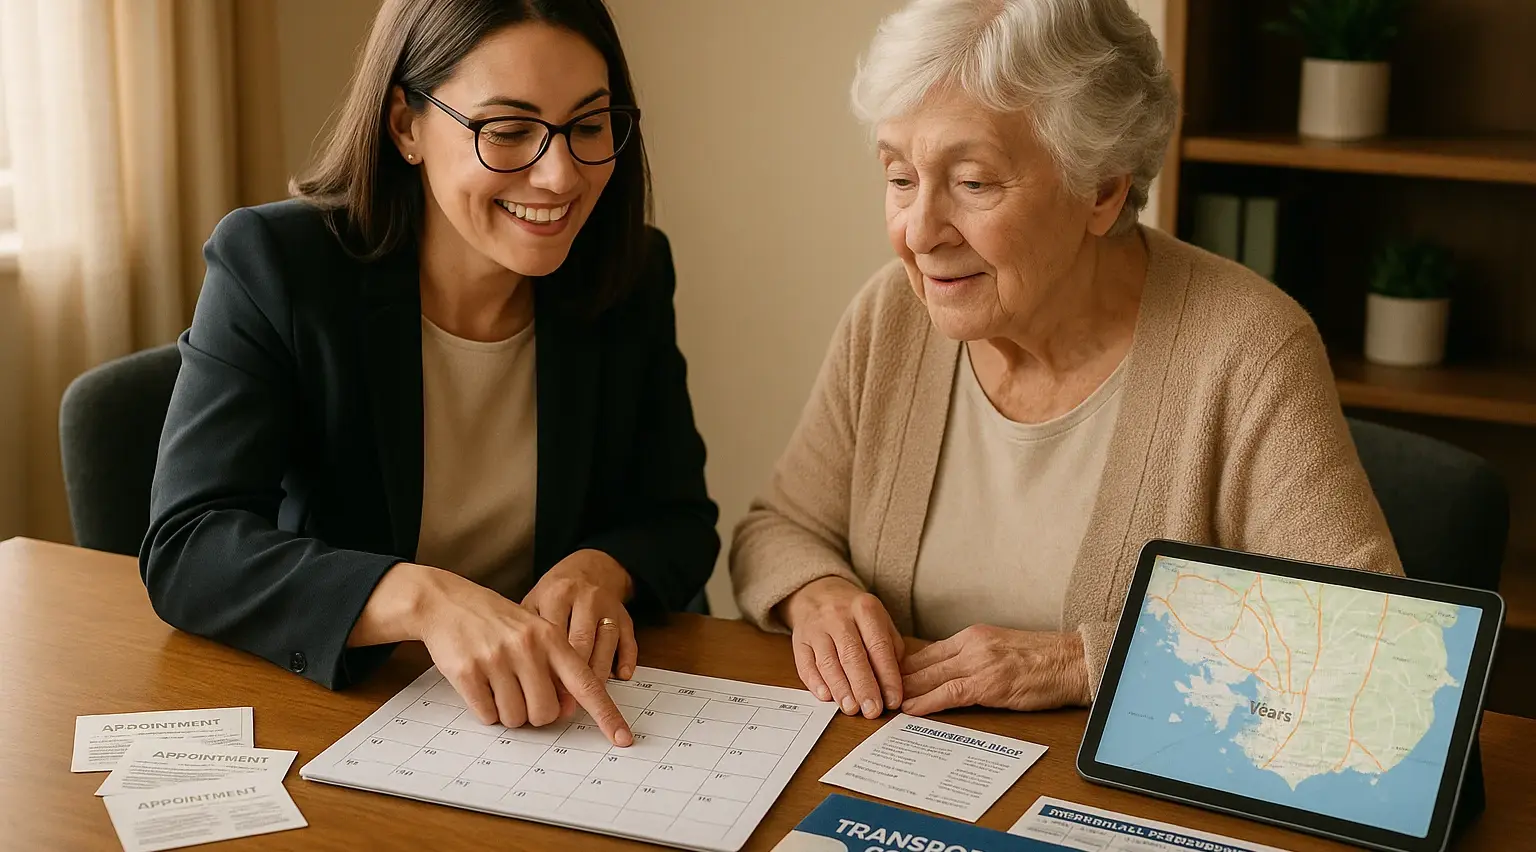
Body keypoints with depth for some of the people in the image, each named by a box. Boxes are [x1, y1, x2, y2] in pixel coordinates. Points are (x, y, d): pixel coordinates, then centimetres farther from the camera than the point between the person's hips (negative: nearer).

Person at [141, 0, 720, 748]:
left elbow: (679, 523, 7)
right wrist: (424, 598, -36)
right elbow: (184, 546, -20)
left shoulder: (631, 275, -1)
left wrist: (602, 570, -18)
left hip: (562, 722, 2)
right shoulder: (273, 266, -11)